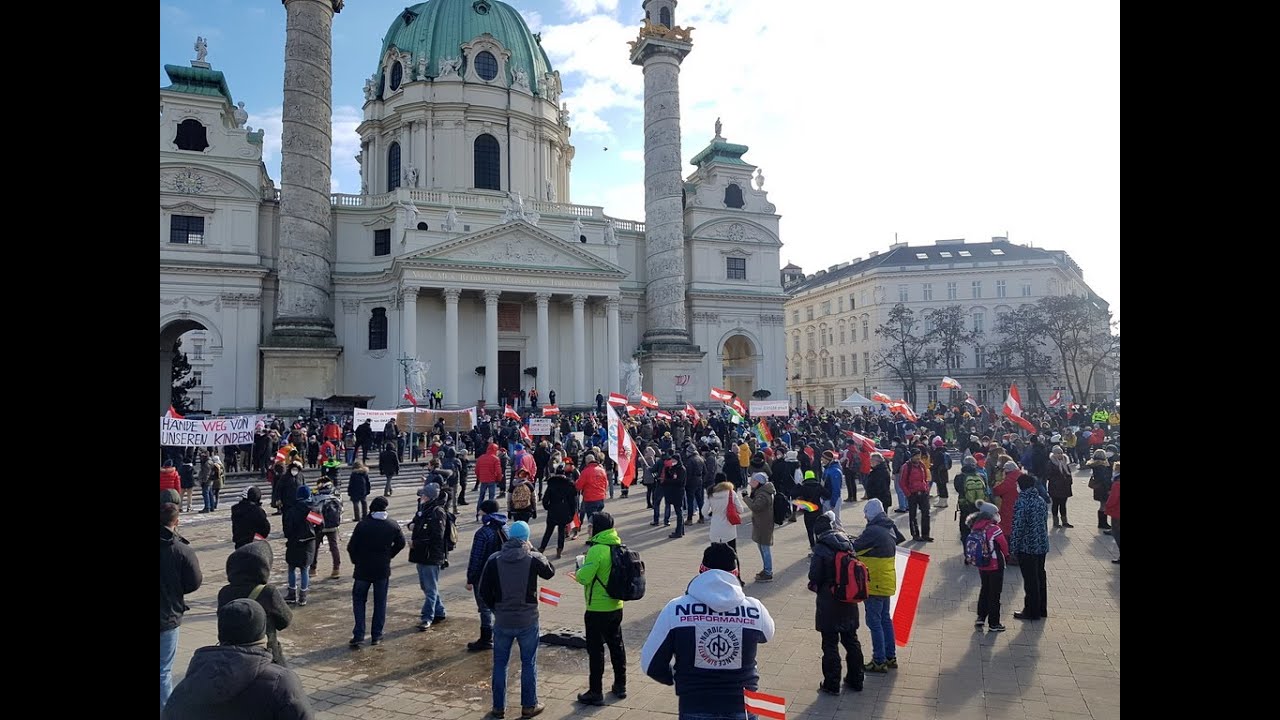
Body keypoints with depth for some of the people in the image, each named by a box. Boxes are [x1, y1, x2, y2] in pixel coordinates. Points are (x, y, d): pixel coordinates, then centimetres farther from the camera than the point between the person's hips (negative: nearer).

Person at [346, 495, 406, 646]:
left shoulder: (362, 525, -12)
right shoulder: (392, 525, -4)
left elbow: (351, 547, -9)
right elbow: (401, 543, 6)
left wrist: (356, 561, 7)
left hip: (363, 569, -2)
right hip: (383, 570, 2)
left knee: (359, 600, 12)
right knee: (380, 602, 11)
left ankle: (358, 634, 4)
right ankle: (376, 635, 13)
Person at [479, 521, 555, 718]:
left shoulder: (494, 559, -8)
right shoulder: (533, 558, -12)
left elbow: (484, 590, -3)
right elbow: (550, 572, 8)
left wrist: (495, 608, 12)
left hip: (502, 620, 1)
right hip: (527, 621, -1)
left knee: (500, 664, 15)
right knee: (529, 663, 13)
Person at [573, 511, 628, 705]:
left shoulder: (597, 550, -22)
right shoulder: (618, 546, 3)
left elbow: (584, 577, -24)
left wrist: (577, 573, -3)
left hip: (597, 609, -8)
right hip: (616, 607, 8)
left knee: (595, 649, 3)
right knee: (616, 644, 18)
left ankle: (595, 692, 11)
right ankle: (620, 686, 29)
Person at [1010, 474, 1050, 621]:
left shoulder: (1021, 503, -19)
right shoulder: (1041, 501, 5)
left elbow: (1018, 527, -20)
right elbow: (1045, 522, 13)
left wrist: (1013, 547, -11)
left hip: (1027, 547, -7)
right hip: (1042, 545, 8)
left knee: (1030, 580, 2)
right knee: (1040, 576, 16)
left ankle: (1032, 612, 11)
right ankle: (1042, 609, 26)